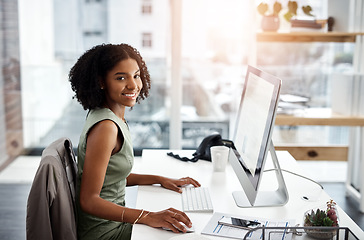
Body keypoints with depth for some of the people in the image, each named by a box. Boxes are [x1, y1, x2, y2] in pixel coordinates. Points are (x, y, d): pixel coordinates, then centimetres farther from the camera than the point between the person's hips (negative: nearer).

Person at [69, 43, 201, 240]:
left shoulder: (114, 117, 5)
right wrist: (148, 217, -31)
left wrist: (161, 180, 10)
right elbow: (89, 201, -25)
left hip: (113, 221, 9)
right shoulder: (105, 126, -24)